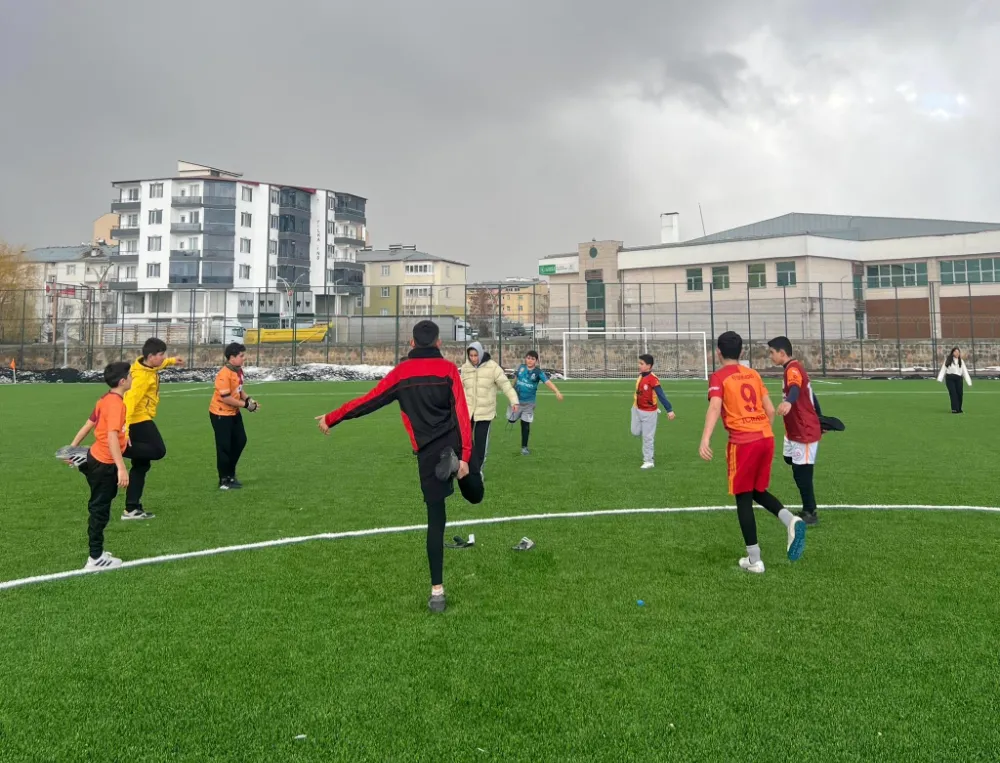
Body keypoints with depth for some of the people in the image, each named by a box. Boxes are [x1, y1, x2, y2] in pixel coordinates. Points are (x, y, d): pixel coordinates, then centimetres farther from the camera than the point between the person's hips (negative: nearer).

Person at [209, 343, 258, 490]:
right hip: (221, 414, -9)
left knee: (240, 441, 14)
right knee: (224, 447, -1)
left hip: (234, 412, 9)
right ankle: (224, 481, 11)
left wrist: (248, 399, -4)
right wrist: (245, 404, -21)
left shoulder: (239, 370, 1)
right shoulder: (224, 374, -26)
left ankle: (230, 474, 29)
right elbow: (226, 398, -27)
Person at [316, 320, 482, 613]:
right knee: (474, 496, 20)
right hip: (454, 445, -1)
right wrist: (465, 455, -8)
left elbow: (368, 402, 11)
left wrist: (331, 419, 23)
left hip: (428, 453, 1)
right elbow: (461, 413, -6)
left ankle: (437, 592, 5)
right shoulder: (448, 369, 3)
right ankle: (455, 462, -13)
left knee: (436, 520, 7)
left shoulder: (401, 372, 8)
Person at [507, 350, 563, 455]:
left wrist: (557, 392, -43)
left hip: (528, 402, -2)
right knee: (511, 420, 12)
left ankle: (524, 447, 14)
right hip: (516, 399, 2)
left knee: (525, 424, -1)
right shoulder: (521, 367, -5)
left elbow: (548, 382, -27)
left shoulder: (538, 372, -14)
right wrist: (512, 390, 24)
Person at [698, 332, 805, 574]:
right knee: (758, 491, 23)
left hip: (742, 442, -6)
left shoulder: (719, 377, 0)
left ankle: (754, 560, 8)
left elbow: (715, 408, -17)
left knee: (743, 498, 5)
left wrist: (705, 439, -27)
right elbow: (770, 410, 17)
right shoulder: (753, 374, 17)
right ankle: (791, 521, -3)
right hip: (766, 437, 6)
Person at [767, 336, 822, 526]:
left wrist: (788, 402, -65)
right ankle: (807, 510, 23)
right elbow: (810, 395, 23)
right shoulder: (794, 368, 13)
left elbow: (795, 389, -43)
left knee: (802, 473, -2)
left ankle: (810, 514, 9)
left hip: (805, 432, -10)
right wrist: (819, 423, 32)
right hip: (796, 431, 10)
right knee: (799, 472, 15)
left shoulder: (793, 368, -19)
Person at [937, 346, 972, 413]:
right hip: (950, 378, -3)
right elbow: (943, 369, 1)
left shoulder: (961, 361, 11)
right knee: (953, 393, -11)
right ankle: (954, 409, -13)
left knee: (960, 393, 0)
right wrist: (939, 379, -10)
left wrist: (969, 382, 4)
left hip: (958, 378, 3)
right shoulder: (948, 360, 4)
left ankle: (959, 409, 14)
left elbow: (965, 372, 9)